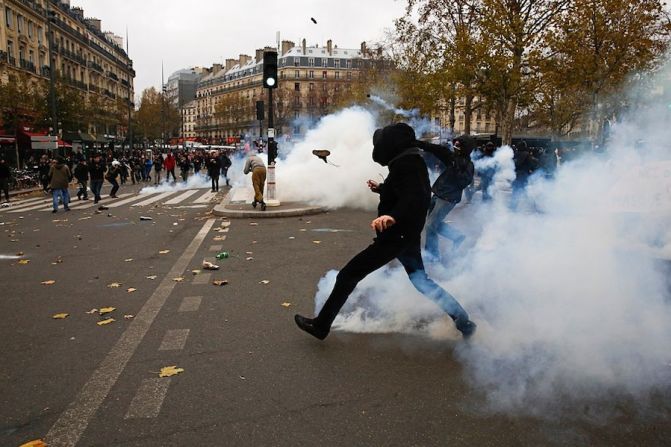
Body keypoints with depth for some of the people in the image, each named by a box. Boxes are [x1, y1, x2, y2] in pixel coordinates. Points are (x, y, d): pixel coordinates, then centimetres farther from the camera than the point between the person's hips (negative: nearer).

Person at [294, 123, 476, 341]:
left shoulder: (404, 165, -20)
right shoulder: (411, 161, 10)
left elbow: (414, 199, -37)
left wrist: (392, 216, -54)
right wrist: (382, 189, 35)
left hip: (395, 236, -10)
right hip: (408, 234, 10)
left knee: (348, 276, -2)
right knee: (421, 280, 22)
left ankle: (321, 325, 8)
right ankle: (464, 323, 26)